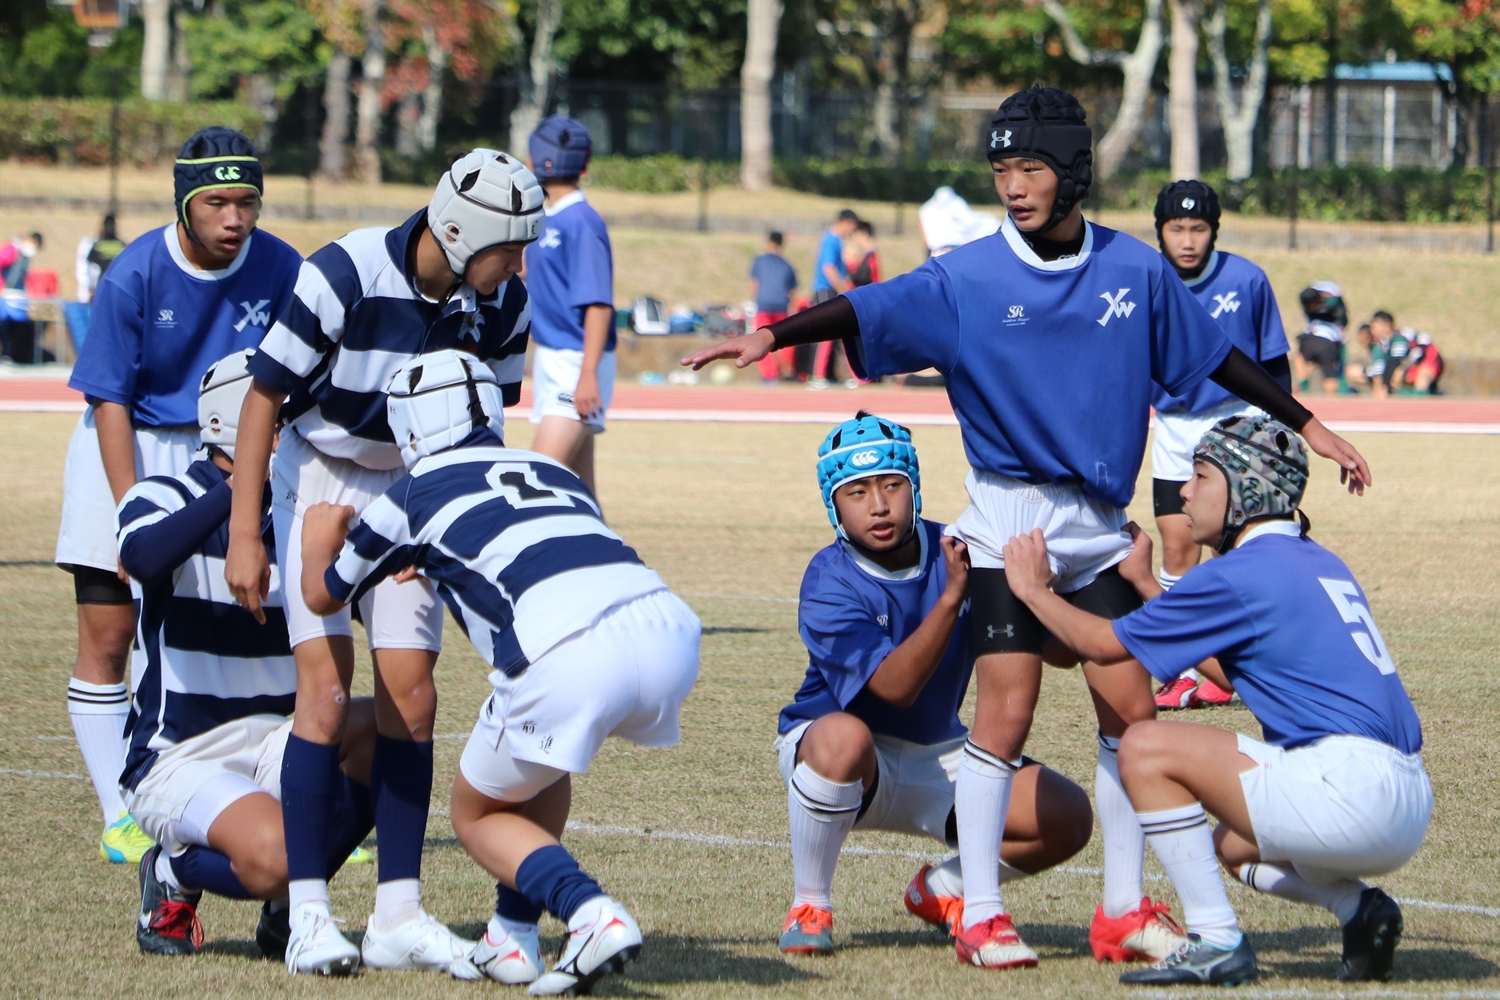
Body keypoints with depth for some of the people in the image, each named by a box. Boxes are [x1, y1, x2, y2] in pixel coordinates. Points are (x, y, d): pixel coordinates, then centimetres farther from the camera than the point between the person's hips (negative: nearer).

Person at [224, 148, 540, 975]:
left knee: (410, 698, -2)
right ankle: (308, 915, -12)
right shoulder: (343, 276, -25)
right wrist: (243, 534, -16)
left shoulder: (501, 303, -11)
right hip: (320, 479, -4)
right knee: (326, 690, -14)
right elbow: (264, 397, -16)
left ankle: (398, 915, 3)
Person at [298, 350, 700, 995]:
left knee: (477, 812, 19)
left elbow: (323, 595, 36)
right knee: (540, 762, 35)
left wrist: (320, 541, 58)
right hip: (667, 628, 6)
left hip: (569, 656, -5)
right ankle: (513, 938, 27)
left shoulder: (416, 493, 19)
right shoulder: (555, 474, 32)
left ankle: (591, 915, -6)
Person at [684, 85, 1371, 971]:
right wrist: (773, 336, -33)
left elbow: (1217, 357, 13)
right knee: (1008, 712, -8)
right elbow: (864, 313, -16)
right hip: (1011, 518, -3)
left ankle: (1125, 911, 13)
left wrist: (1308, 426, 17)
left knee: (1132, 711, 1)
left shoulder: (1135, 270, 2)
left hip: (1100, 525, 3)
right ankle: (981, 914, 1)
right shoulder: (967, 280, -6)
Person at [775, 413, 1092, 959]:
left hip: (937, 761, 4)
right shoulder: (829, 584, -20)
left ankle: (941, 891, 14)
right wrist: (952, 596, -41)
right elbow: (894, 686, -32)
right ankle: (809, 905, -17)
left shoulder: (955, 554, -10)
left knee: (1067, 818, -15)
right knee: (844, 736, -41)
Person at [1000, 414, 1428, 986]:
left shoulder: (1243, 573, -6)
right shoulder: (1322, 564, 20)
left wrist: (1033, 589, 20)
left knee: (1146, 749, -5)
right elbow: (1232, 670, 33)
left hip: (1350, 784, -10)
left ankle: (1215, 942, -6)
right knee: (1231, 843, 34)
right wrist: (1146, 584, 38)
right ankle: (1357, 908, 7)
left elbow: (1104, 644, 2)